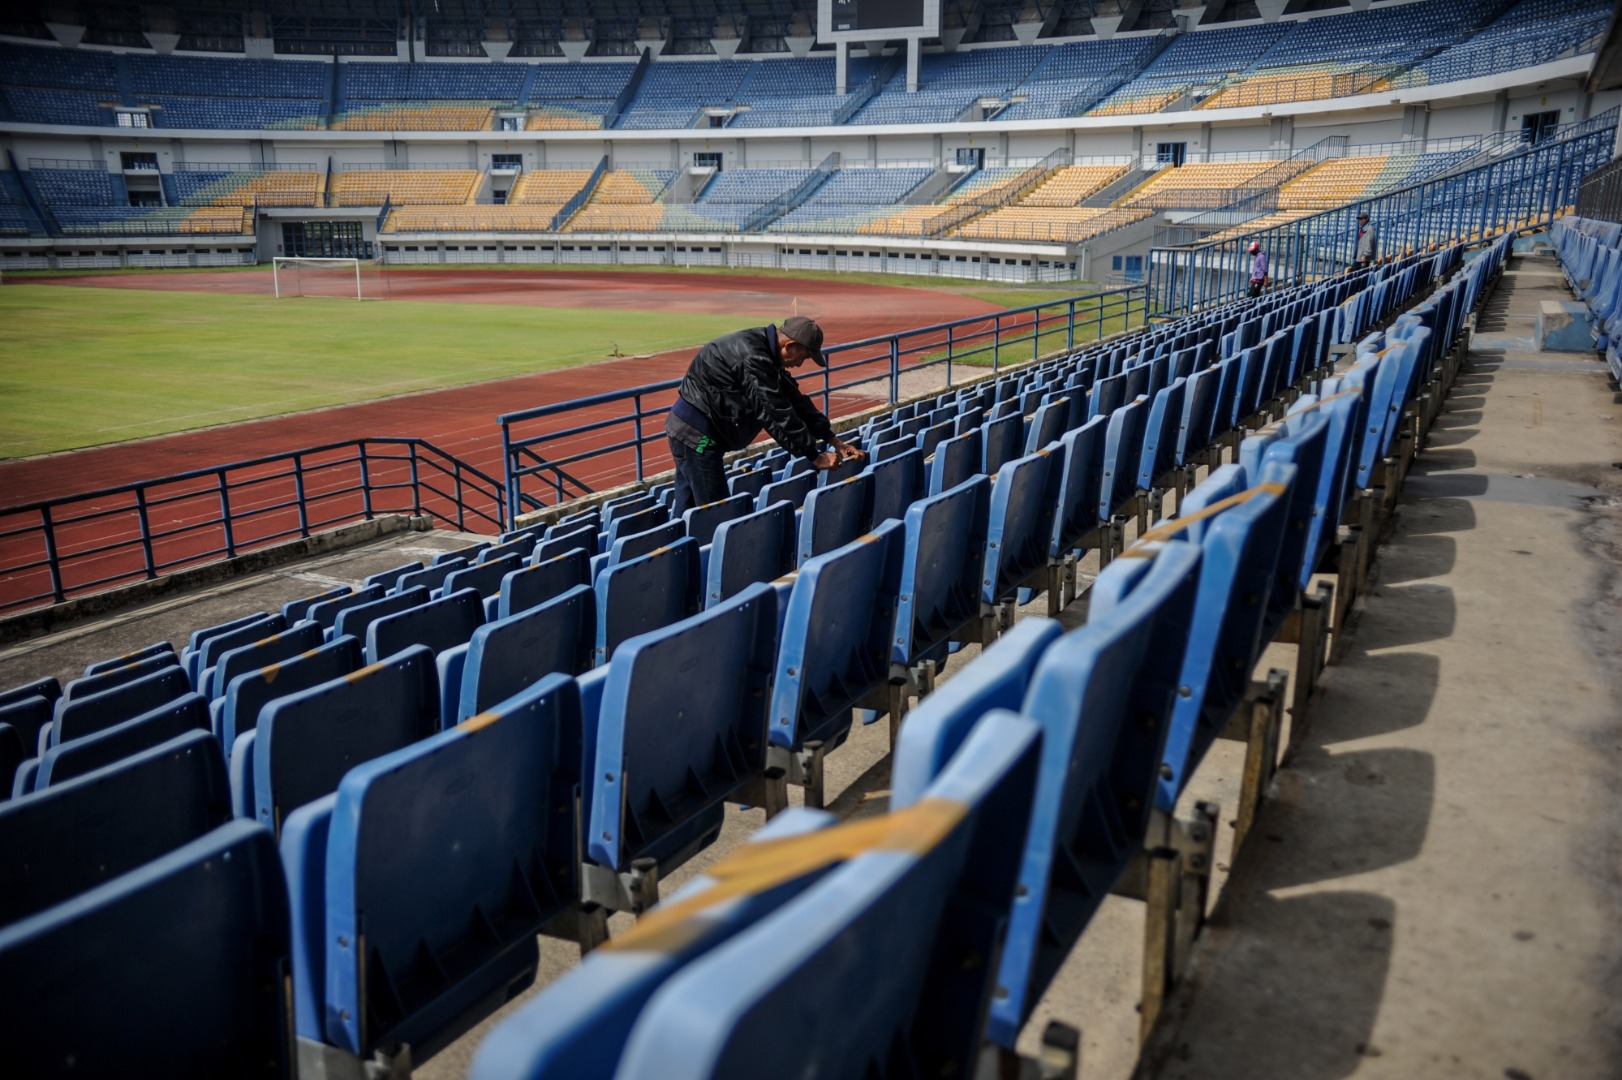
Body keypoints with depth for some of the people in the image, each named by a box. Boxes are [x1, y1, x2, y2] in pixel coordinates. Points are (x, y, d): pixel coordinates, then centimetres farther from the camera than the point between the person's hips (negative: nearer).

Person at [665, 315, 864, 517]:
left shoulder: (765, 352, 7)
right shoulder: (752, 358, -25)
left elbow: (795, 401, 11)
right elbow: (777, 415, -24)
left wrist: (835, 441, 8)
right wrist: (815, 457, -17)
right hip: (697, 434, -10)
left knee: (686, 511, 15)